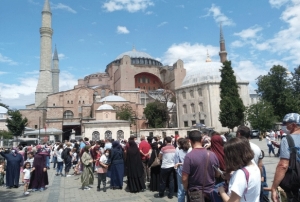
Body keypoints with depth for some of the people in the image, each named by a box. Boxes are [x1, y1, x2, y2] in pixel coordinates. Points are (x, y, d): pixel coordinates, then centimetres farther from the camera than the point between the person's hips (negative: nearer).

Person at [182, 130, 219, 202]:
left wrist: (186, 189, 1)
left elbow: (184, 178, -18)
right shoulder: (212, 154, -6)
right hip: (210, 192, 4)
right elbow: (217, 174, 5)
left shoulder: (189, 156, -19)